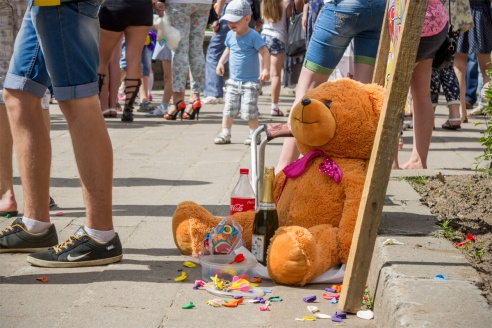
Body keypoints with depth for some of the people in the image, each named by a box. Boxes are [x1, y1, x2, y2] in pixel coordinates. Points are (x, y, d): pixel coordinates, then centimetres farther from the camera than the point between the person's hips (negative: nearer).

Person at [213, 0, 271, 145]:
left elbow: (265, 53, -16)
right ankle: (225, 134, 15)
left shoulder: (253, 36, -13)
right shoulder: (230, 35, 6)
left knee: (249, 111, -5)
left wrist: (266, 69, -28)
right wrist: (221, 62, 10)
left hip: (250, 81, -6)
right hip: (233, 80, 6)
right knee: (229, 108, 6)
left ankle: (254, 134, 10)